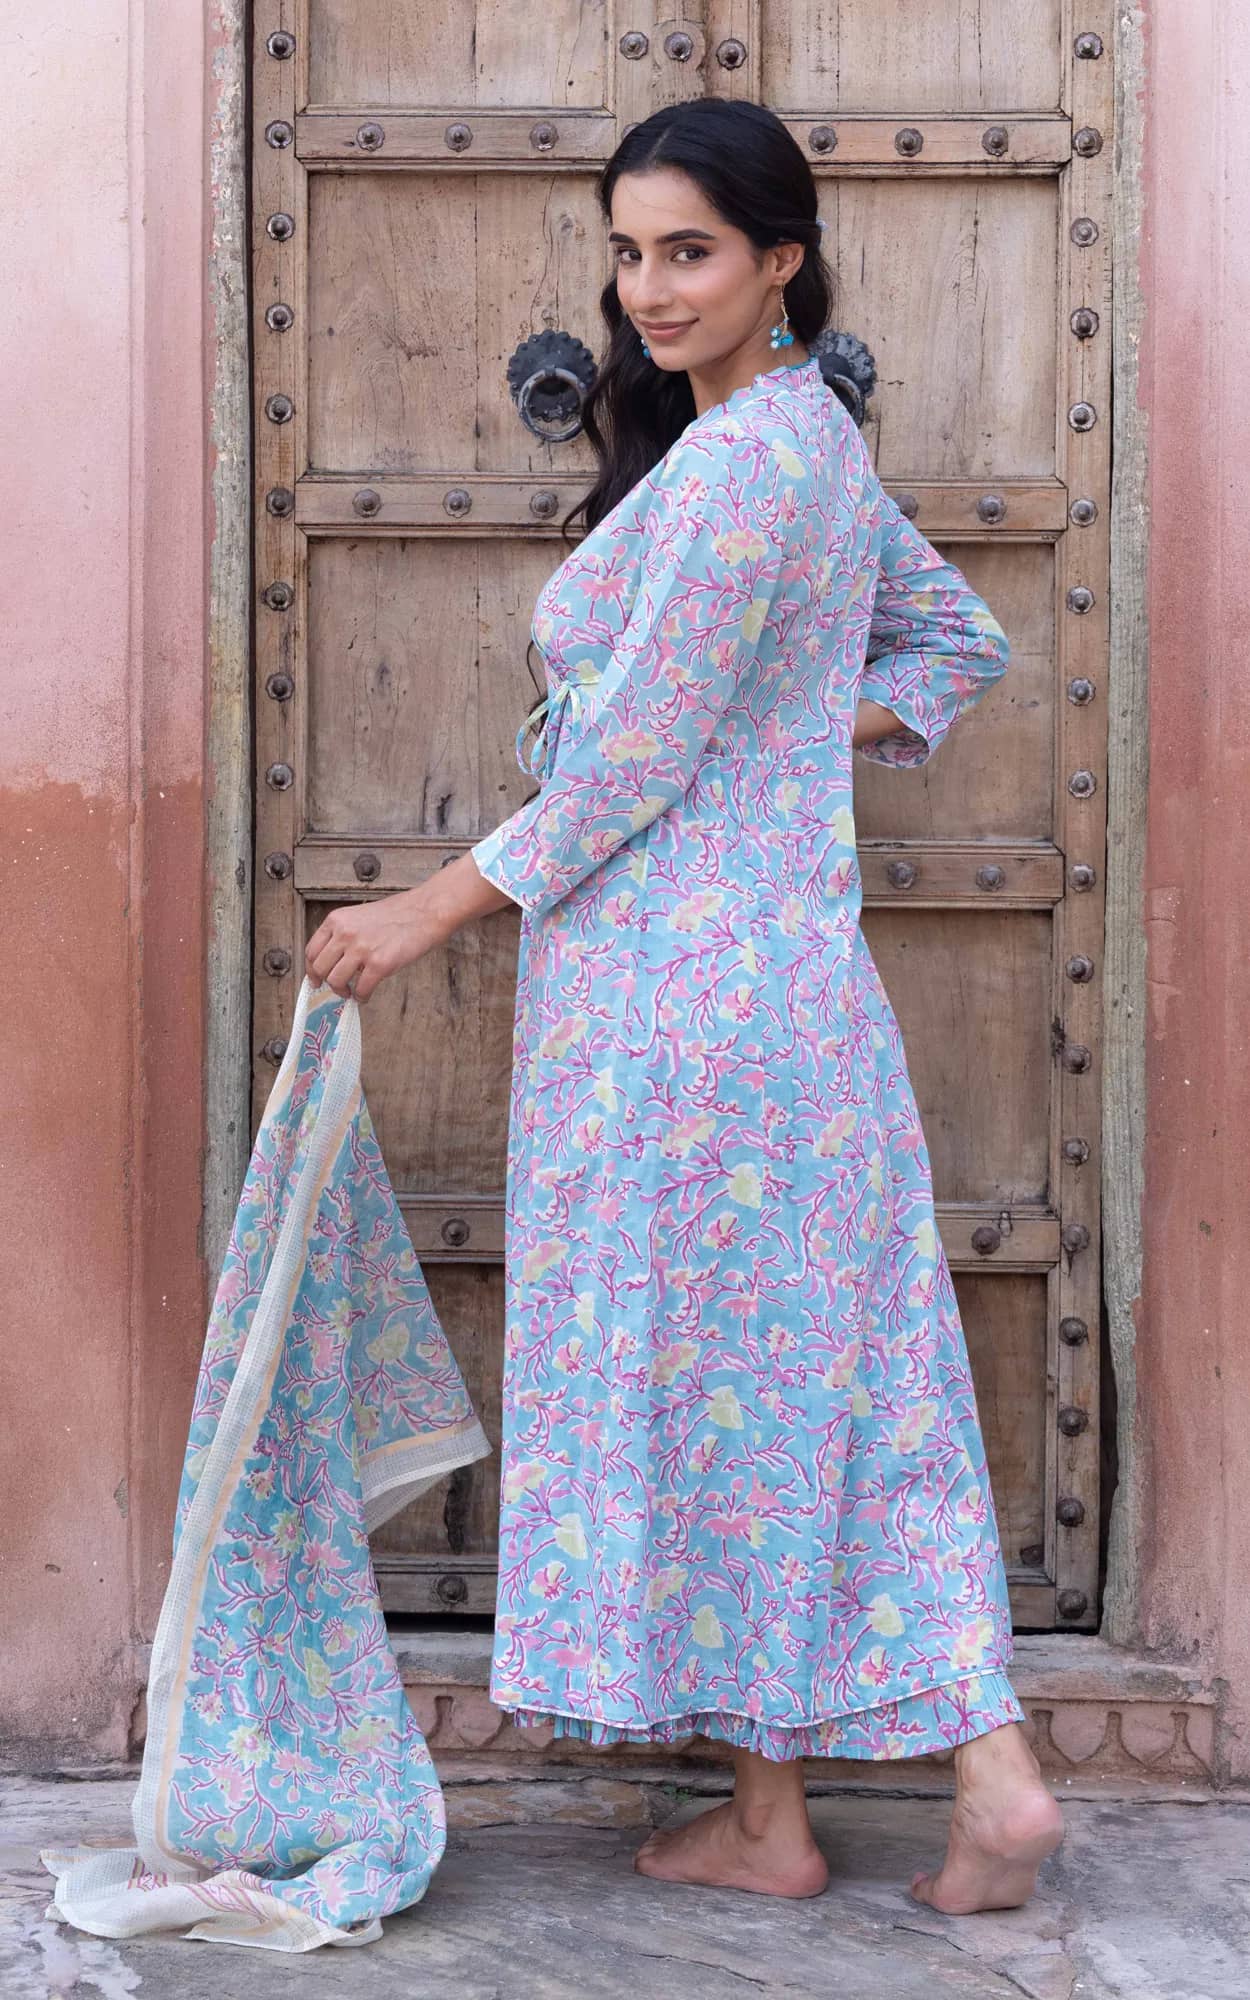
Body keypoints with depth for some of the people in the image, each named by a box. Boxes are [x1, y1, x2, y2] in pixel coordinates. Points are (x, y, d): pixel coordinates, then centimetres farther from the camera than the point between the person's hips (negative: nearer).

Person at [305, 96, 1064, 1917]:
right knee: (842, 1358, 10)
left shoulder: (732, 462, -17)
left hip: (677, 980, -10)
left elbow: (633, 759, -17)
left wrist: (431, 914, -10)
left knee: (705, 1369, 2)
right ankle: (992, 1771, 12)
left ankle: (767, 1819, 14)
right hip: (792, 951, 10)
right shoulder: (814, 437, 14)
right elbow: (960, 640, 27)